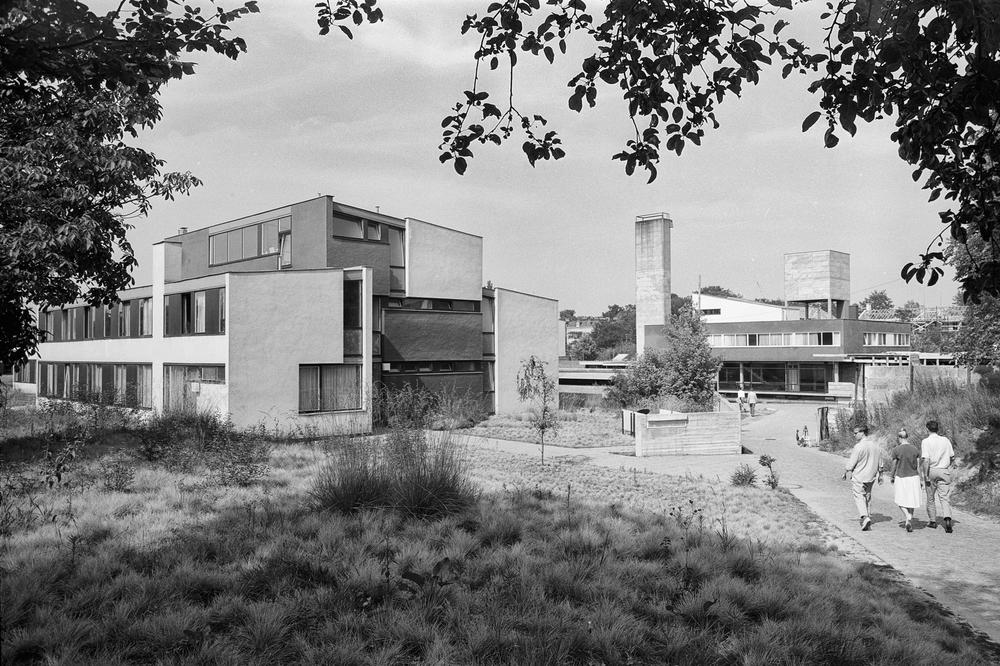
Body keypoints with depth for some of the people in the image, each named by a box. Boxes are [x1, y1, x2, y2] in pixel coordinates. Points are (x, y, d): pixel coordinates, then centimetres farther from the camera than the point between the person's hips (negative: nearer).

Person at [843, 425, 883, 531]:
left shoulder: (859, 446, -20)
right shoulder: (876, 445, 4)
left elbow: (851, 464, -15)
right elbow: (880, 464, 12)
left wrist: (845, 472, 1)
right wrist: (880, 475, 22)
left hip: (859, 476, -7)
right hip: (871, 477, 7)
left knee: (859, 497, -2)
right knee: (867, 496, 19)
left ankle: (865, 517, -18)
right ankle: (866, 516, 25)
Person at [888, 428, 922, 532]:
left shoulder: (896, 450, -11)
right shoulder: (915, 449, -2)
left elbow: (894, 466, -5)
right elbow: (919, 466, 1)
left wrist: (892, 477, 11)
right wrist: (921, 479, 11)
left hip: (901, 478, -3)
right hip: (914, 478, 3)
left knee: (900, 501, 12)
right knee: (911, 501, 16)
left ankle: (908, 517, -10)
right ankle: (908, 520, 18)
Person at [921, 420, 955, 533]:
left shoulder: (926, 441, -9)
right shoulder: (945, 440, 3)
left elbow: (925, 460, -17)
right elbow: (952, 457, 7)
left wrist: (926, 475, -13)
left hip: (931, 471, -2)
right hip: (944, 471, 2)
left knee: (930, 498, 12)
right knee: (945, 498, 0)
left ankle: (933, 521, 20)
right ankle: (947, 519, -20)